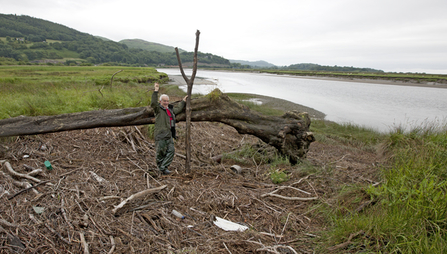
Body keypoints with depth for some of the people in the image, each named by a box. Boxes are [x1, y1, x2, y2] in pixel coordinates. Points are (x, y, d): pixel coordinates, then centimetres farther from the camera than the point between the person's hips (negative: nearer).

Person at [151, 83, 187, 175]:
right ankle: (161, 168, 13)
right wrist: (156, 91, -27)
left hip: (169, 134, 7)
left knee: (171, 150, 0)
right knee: (161, 151, -1)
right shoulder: (158, 109, -2)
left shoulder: (170, 109, 21)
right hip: (160, 134, -7)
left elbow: (178, 109, 40)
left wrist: (183, 101, 46)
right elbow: (153, 103, -22)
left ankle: (164, 167, 6)